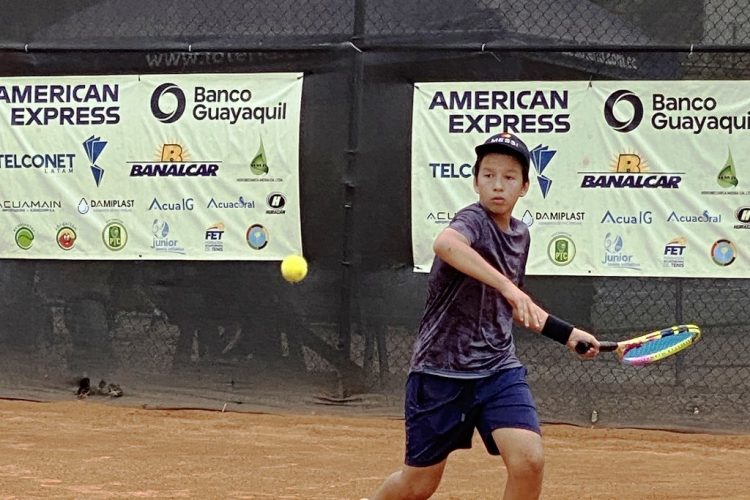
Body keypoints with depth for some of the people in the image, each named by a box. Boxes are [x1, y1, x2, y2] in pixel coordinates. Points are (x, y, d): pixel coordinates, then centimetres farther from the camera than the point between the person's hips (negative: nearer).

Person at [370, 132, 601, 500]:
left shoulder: (520, 235, 10)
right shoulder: (473, 220, -14)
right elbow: (445, 243, -41)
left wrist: (566, 333, 24)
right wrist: (507, 285, -48)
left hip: (498, 368, 5)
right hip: (442, 369, -5)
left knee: (529, 460, -17)